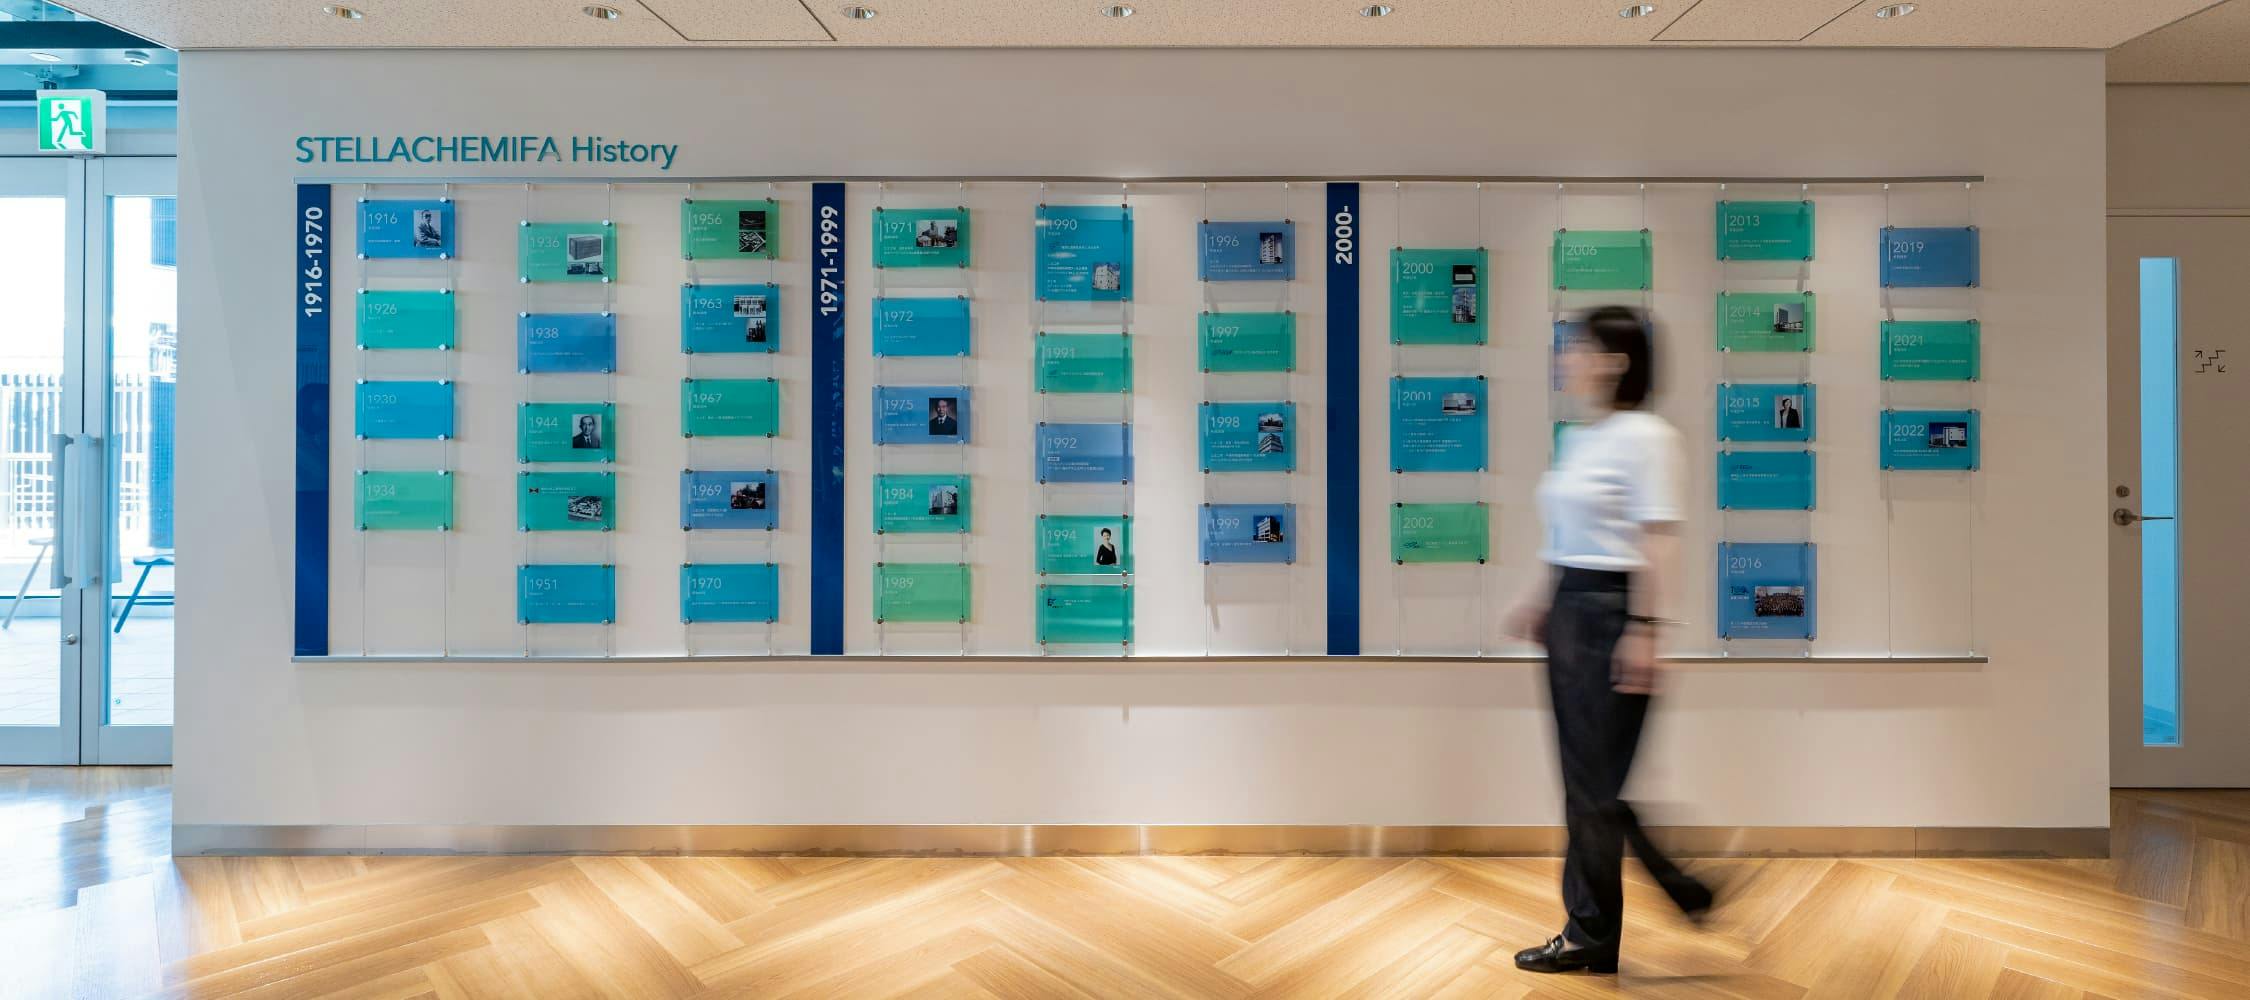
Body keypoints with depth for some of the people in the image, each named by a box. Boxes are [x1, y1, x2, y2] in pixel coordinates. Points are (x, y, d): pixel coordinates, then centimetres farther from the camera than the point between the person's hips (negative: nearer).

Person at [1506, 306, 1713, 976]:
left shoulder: (1645, 435, -12)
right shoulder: (1576, 437, 13)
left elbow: (1660, 540, -16)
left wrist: (1644, 630, -20)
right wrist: (1538, 600, 19)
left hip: (1613, 611, -9)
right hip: (1568, 607, 9)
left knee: (1597, 780, 1)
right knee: (1584, 772, 13)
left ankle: (1591, 935, 16)